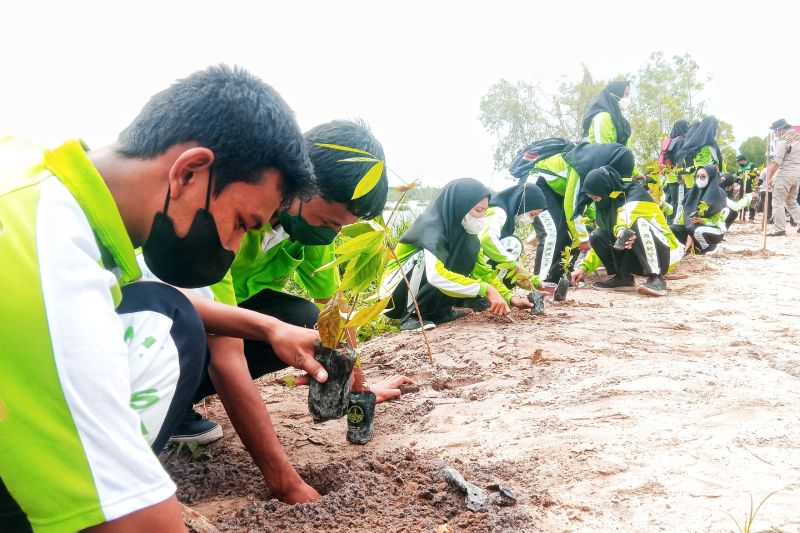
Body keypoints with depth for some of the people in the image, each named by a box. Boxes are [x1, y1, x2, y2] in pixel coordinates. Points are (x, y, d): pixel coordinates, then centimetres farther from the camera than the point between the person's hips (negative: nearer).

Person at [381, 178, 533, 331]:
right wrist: (486, 289, -42)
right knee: (426, 255, -32)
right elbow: (435, 275, -43)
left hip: (423, 292, 7)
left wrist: (509, 297, -15)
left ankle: (439, 311, 0)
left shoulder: (464, 230, -4)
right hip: (395, 293, -7)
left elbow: (483, 271, 0)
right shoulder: (431, 226, -27)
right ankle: (411, 315, -18)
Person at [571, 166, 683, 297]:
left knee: (638, 222, -33)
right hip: (640, 259, 6)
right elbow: (600, 245, 12)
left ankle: (656, 279, -33)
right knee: (597, 236, -8)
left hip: (665, 254, -6)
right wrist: (583, 267, 0)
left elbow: (629, 211, -37)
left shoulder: (635, 192, -12)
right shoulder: (605, 208, 7)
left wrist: (620, 228, -56)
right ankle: (623, 278, -5)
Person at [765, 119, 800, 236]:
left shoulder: (783, 141, -12)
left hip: (785, 174, -8)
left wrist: (769, 178, -11)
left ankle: (780, 229, -6)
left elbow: (777, 162, -16)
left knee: (778, 202, -3)